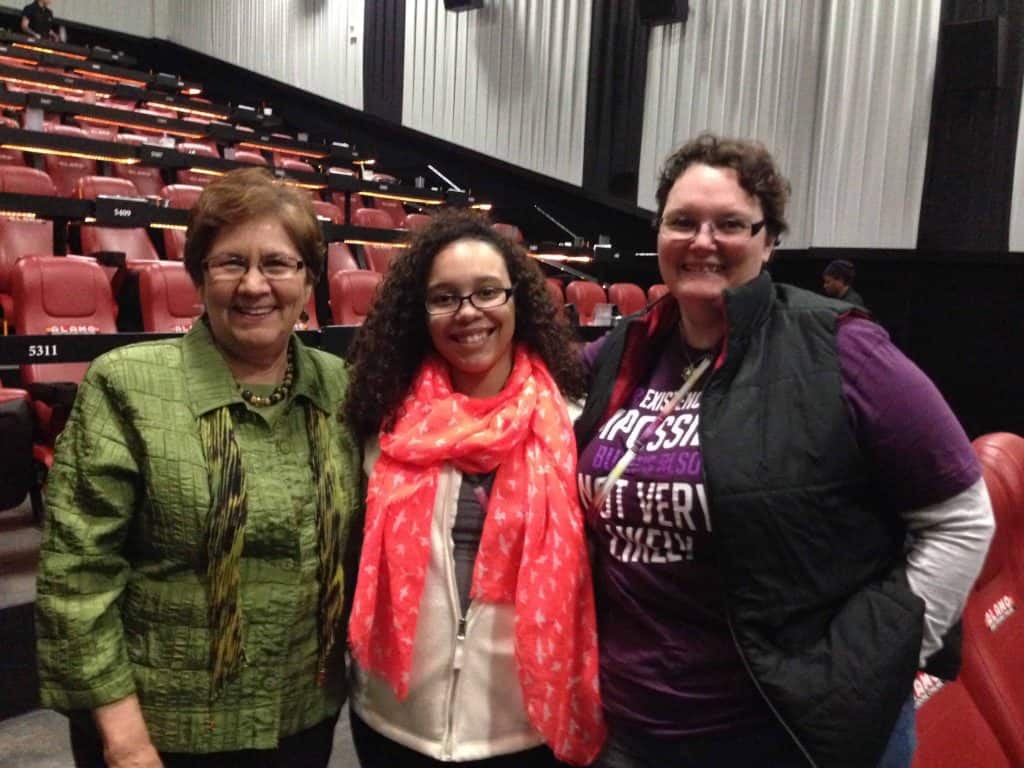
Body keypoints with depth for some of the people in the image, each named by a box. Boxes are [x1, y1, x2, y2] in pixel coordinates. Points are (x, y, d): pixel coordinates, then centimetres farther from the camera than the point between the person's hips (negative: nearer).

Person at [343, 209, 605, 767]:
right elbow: (367, 560, 9)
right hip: (395, 718, 2)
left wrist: (582, 711, 0)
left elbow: (591, 566, -1)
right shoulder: (392, 418, -4)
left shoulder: (569, 420, -9)